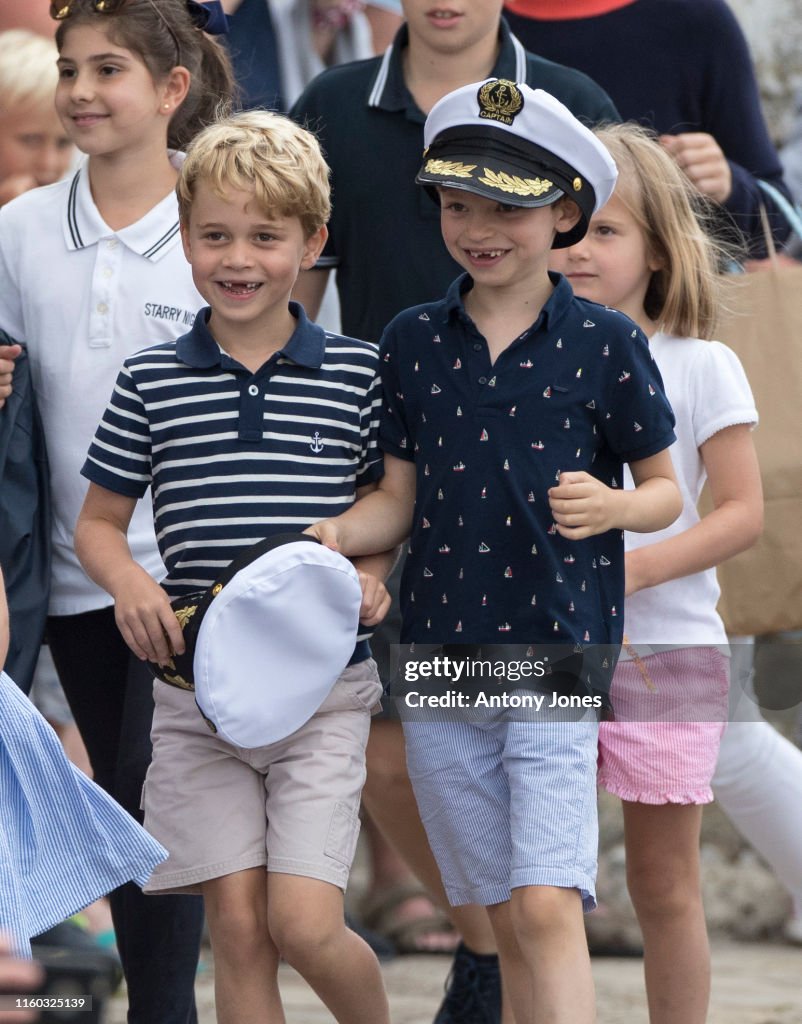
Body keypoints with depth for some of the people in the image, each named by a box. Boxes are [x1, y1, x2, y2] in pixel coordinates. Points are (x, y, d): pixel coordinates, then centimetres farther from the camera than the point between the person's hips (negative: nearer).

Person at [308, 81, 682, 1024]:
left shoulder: (603, 343, -2)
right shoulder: (412, 342, 8)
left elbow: (664, 489, 4)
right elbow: (399, 497, 10)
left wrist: (613, 507, -18)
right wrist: (332, 536, -9)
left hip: (556, 654, -4)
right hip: (439, 661, 4)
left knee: (548, 905, -16)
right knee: (505, 918, 9)